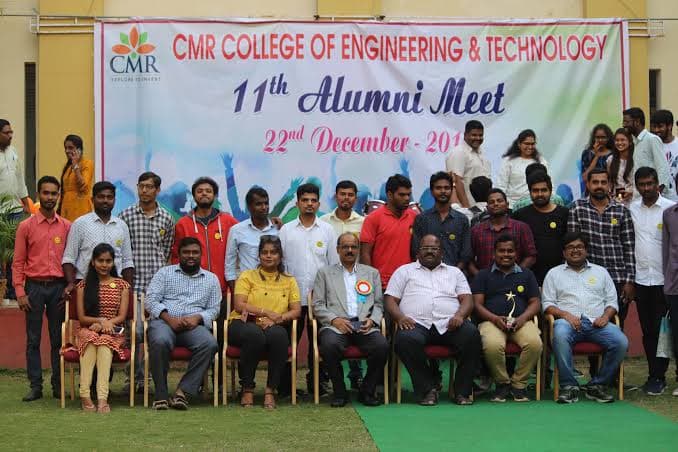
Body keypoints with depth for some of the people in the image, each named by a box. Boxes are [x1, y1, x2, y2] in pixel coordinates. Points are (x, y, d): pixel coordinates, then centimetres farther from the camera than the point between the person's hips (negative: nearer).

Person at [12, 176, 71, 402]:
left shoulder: (66, 226, 7)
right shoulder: (26, 226, 3)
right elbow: (18, 262, 2)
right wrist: (20, 293, -5)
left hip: (58, 287, 1)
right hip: (34, 287, -1)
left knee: (58, 338, 4)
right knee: (33, 339, 1)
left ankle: (58, 385, 9)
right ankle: (35, 386, 5)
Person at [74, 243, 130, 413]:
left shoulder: (122, 285, 13)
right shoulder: (84, 285, 12)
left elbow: (122, 316, 4)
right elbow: (81, 318, 4)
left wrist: (103, 324, -14)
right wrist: (101, 320, -14)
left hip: (113, 334, 0)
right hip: (87, 331, 0)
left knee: (105, 340, -35)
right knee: (91, 337, -35)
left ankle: (102, 397, -51)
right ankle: (84, 394, -46)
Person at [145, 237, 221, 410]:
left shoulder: (211, 279, 21)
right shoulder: (164, 273, 17)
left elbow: (214, 309, 14)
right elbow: (151, 300, 5)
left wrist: (197, 318, -9)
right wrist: (169, 319, -11)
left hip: (194, 324, 1)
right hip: (164, 320, -1)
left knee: (210, 344, -33)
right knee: (160, 341, -37)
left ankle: (184, 390, -28)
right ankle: (161, 393, -24)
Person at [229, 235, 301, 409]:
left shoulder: (289, 281, 20)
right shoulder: (247, 276, 13)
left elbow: (296, 310, 8)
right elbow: (239, 305, -2)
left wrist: (278, 319, -11)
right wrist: (267, 313, -11)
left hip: (274, 327, 1)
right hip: (244, 324, -1)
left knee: (278, 335, -36)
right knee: (255, 334, -38)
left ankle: (270, 390, -27)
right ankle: (247, 389, -25)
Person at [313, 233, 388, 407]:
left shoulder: (372, 273, 24)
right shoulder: (325, 273, 18)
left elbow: (379, 303, 18)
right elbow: (318, 305, 9)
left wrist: (372, 320, -3)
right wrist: (334, 319, -8)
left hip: (364, 326, 1)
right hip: (336, 325, -1)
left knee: (382, 346, -30)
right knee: (329, 345, -36)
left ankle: (367, 391, -9)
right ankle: (340, 392, -14)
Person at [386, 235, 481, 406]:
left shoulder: (454, 272, 27)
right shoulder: (404, 271, 23)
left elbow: (467, 299, 14)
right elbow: (390, 299, 13)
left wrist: (460, 315, -9)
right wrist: (400, 317, -9)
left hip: (449, 324, 1)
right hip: (417, 324, -1)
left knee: (471, 334, -31)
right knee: (405, 339, -37)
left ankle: (462, 391, -20)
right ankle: (428, 389, -20)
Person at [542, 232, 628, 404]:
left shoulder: (600, 272, 25)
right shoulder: (554, 273, 19)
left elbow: (612, 301, 19)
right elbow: (547, 304, 10)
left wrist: (606, 316, -3)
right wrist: (565, 314, -9)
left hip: (597, 322, 2)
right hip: (568, 320, -2)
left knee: (621, 342, -27)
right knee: (560, 335, -39)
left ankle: (596, 385, -12)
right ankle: (568, 386, -28)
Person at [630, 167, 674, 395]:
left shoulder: (670, 208, -3)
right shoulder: (631, 209, 7)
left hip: (663, 279, -3)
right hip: (640, 279, 4)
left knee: (661, 330, -2)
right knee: (647, 330, 8)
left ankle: (658, 377, 2)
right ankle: (655, 375, 16)